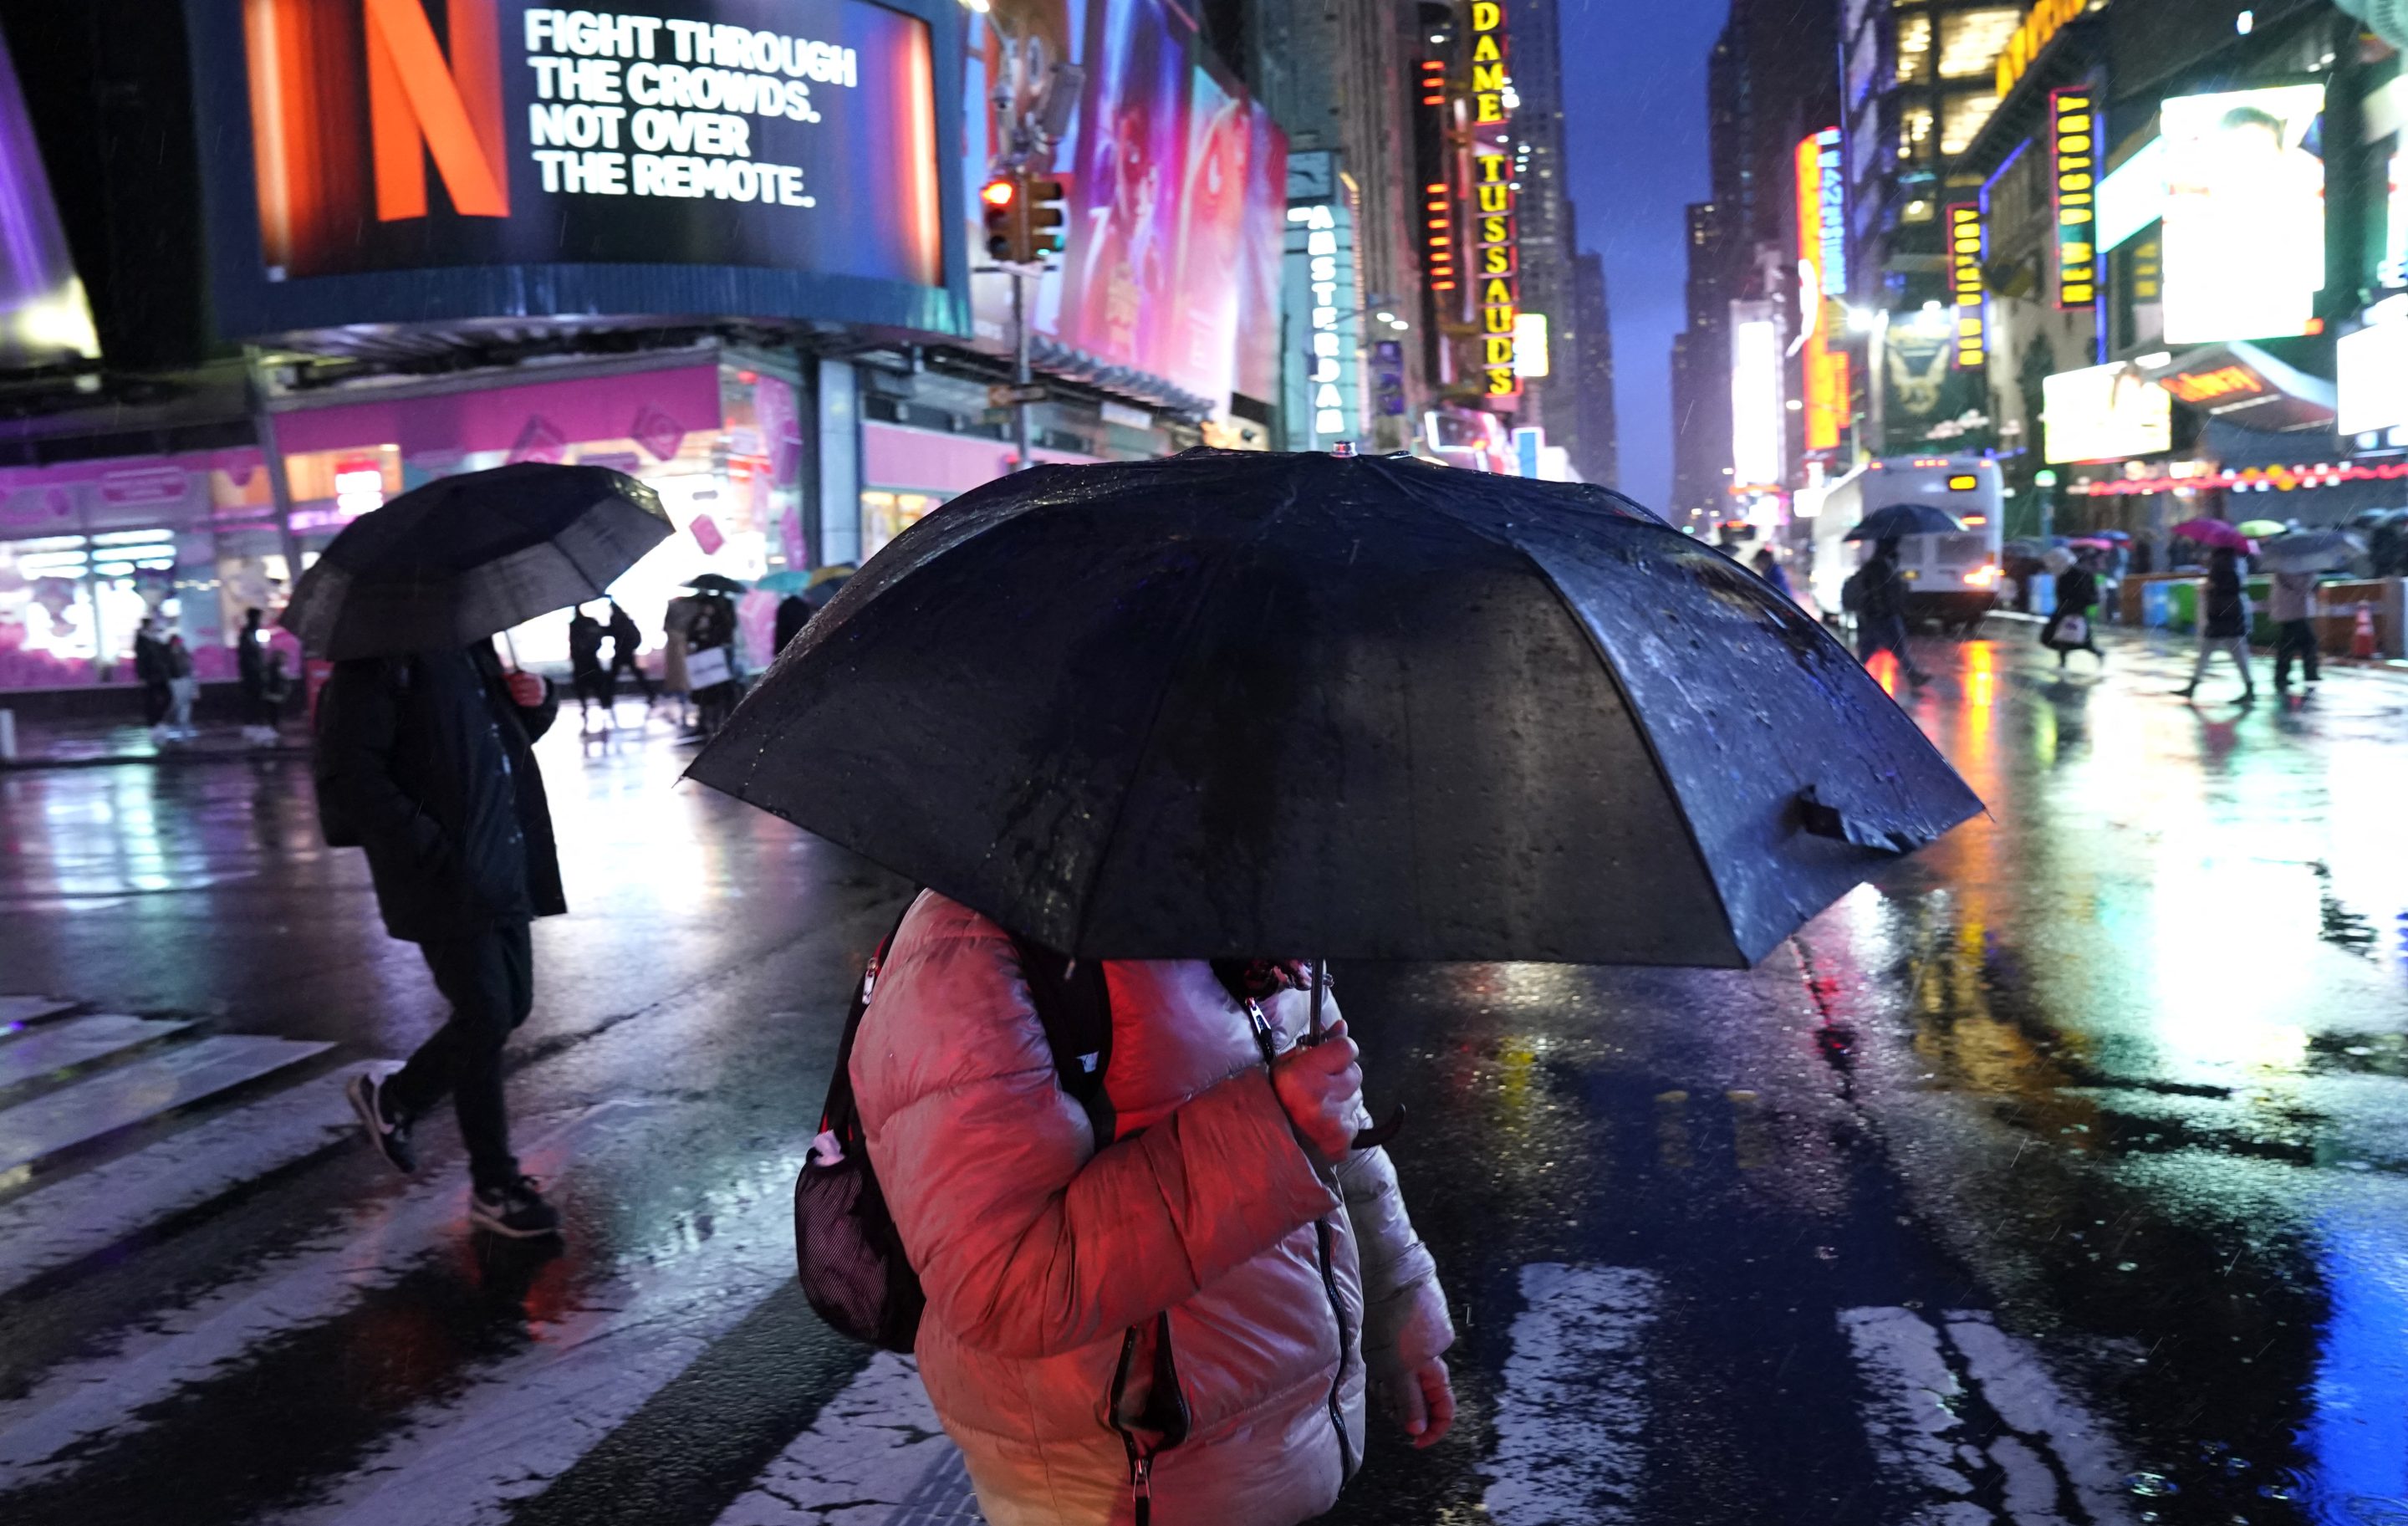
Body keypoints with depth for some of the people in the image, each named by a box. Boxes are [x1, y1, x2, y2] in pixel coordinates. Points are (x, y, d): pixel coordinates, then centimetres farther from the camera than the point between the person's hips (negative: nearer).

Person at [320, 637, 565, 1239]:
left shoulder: (472, 647, 13)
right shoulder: (374, 661, -12)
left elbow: (516, 731, 27)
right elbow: (349, 775, -18)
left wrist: (537, 700, 3)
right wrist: (434, 853, -22)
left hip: (504, 865, 8)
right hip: (446, 876, -8)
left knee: (512, 1005, 13)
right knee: (485, 1015, -4)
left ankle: (392, 1095, 36)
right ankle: (495, 1187, 11)